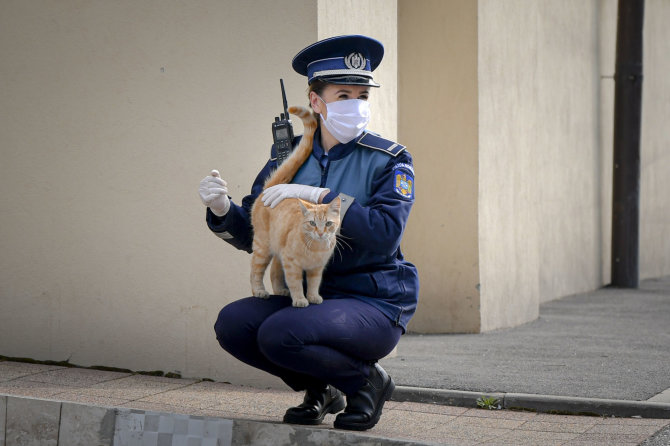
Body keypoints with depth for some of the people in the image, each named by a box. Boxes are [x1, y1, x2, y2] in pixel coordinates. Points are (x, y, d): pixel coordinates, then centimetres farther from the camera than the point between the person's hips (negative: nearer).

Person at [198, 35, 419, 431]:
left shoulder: (389, 161, -6)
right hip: (309, 295, 6)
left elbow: (386, 232, -22)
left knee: (279, 335, -29)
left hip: (376, 304, -5)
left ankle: (367, 381, 0)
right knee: (232, 324, -18)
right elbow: (252, 235, 5)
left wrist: (318, 196, -26)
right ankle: (321, 388, 7)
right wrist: (222, 209, -16)